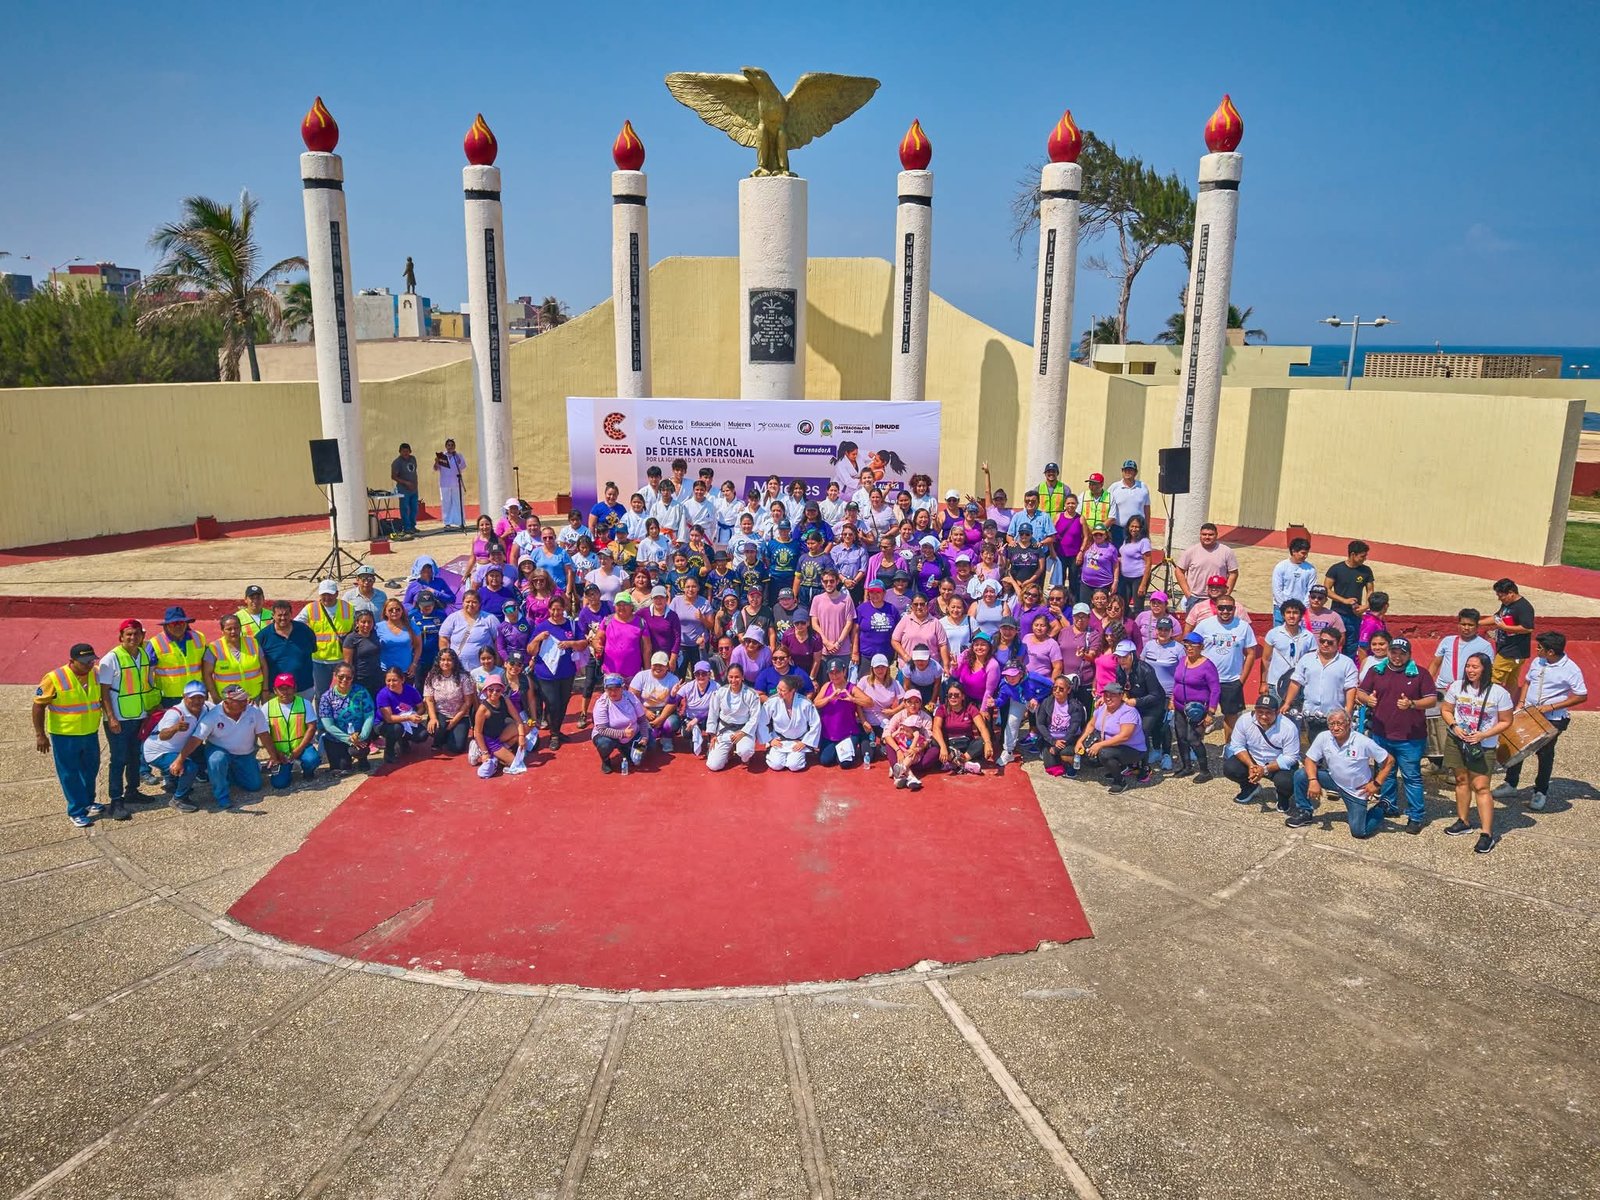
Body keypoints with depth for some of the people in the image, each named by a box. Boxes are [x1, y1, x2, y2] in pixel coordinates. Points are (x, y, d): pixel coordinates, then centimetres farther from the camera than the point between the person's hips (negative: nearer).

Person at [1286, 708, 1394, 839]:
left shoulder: (1364, 742, -23)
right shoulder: (1323, 737, -16)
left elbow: (1389, 760, -13)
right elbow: (1310, 760, -9)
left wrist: (1377, 784, -16)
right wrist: (1313, 781, -26)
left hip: (1357, 790, -3)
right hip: (1334, 779, 3)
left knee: (1358, 831, -8)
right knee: (1300, 775, -17)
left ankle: (1380, 809, 24)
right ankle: (1304, 812, 4)